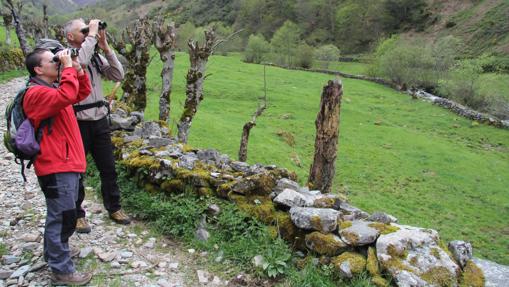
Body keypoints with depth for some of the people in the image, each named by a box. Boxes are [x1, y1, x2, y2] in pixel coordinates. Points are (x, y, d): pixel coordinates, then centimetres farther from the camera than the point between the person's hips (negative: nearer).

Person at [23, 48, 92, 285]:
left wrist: (77, 69, 7)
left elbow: (83, 93, 22)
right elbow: (67, 96, -32)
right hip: (56, 167, -10)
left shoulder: (51, 89, 16)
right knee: (63, 218, -4)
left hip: (65, 164, 10)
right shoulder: (37, 93, -16)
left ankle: (52, 255, 37)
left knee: (58, 215, 21)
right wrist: (68, 67, -21)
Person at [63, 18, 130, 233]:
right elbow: (78, 62, -31)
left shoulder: (95, 56, 7)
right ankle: (77, 214, 23)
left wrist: (105, 48, -7)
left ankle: (114, 208, 28)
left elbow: (118, 76, -1)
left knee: (108, 168, 12)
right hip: (77, 123, -5)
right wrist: (92, 34, -21)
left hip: (100, 120, 5)